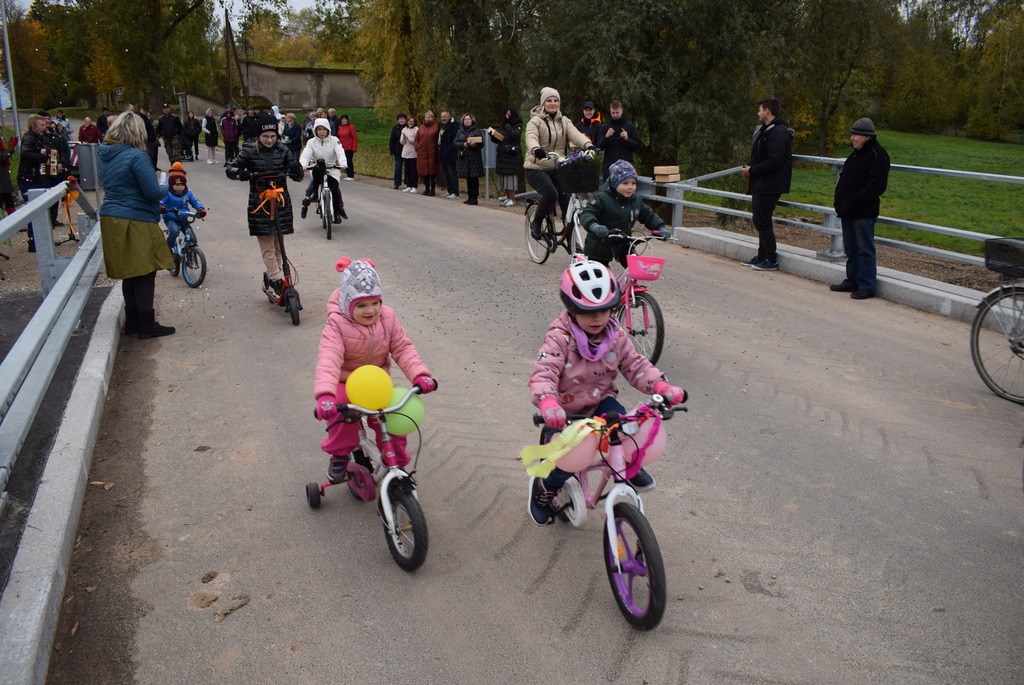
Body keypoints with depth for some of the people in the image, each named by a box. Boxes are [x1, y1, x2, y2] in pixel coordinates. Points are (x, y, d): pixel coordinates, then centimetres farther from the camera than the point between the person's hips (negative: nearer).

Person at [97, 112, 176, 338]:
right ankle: (147, 325, 7)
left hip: (111, 220, 8)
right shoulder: (136, 156, -16)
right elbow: (153, 192, -19)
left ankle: (132, 321, 25)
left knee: (130, 272, 17)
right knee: (145, 273, 1)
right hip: (136, 222, -8)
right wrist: (165, 187, 3)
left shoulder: (104, 155, 9)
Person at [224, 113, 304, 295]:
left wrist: (297, 169, -20)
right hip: (259, 204, -2)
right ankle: (277, 281, -5)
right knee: (267, 246, -6)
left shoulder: (282, 151, 3)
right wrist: (242, 173, -25)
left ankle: (272, 277, 21)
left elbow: (298, 177, 3)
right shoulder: (250, 152, -3)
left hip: (281, 203, 3)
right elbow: (229, 169, -4)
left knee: (278, 245, 9)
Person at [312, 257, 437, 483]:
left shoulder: (387, 318, -10)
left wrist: (420, 374, -29)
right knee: (341, 412, -32)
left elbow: (403, 348, -11)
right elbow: (328, 360, -35)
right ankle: (339, 456, -5)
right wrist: (324, 395, -51)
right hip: (346, 382, -3)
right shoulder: (337, 324, -22)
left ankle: (396, 464, 16)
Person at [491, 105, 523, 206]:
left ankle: (512, 199, -2)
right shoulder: (502, 125, 15)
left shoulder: (518, 126, 0)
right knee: (503, 175, 5)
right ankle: (507, 197, 12)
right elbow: (497, 140, 15)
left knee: (511, 175, -7)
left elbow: (514, 135, -19)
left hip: (512, 155, -6)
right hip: (502, 154, 6)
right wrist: (492, 135, -4)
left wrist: (507, 124, -13)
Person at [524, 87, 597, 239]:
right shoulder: (535, 121, -5)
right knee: (551, 194, -29)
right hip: (536, 168, -5)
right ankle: (536, 223, -4)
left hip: (557, 169, 5)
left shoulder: (564, 121, 8)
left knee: (567, 200, -5)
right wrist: (536, 150, -48)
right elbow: (531, 138, -24)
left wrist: (588, 145, -30)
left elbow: (575, 134, -10)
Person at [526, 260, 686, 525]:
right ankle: (543, 489, 21)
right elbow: (543, 374, -31)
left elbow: (636, 366, -4)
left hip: (600, 401, 3)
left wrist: (662, 387, -23)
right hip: (567, 411, -3)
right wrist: (548, 404, -52)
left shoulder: (616, 337, -7)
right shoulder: (560, 339, -22)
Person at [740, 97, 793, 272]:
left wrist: (752, 170, -16)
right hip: (761, 184, 10)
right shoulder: (765, 130, 17)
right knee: (760, 220, 14)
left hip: (769, 185, -10)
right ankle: (762, 257, 22)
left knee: (762, 221, -7)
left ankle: (771, 260, -1)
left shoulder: (778, 133, -17)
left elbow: (774, 161, -25)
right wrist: (750, 168, 4)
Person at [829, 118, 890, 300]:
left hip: (863, 213, -9)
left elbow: (877, 184, -21)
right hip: (848, 211, 9)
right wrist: (840, 200, 9)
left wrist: (855, 201, -22)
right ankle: (852, 281, 25)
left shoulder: (877, 155, -13)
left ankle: (866, 286, 1)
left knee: (865, 249, -3)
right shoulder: (856, 154, 16)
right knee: (851, 249, 15)